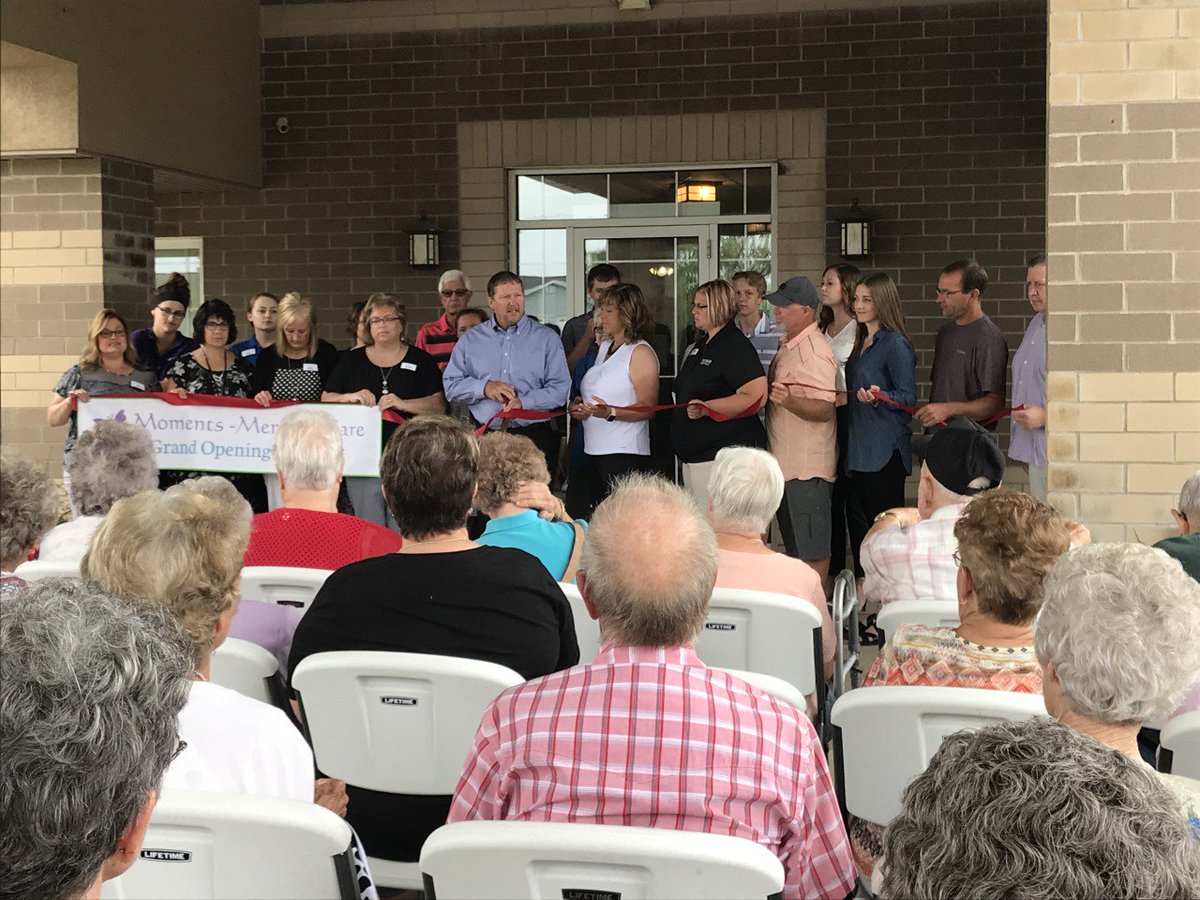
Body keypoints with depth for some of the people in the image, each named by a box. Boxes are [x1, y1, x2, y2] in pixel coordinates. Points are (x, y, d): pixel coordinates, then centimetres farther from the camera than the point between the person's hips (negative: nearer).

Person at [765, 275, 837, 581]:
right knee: (794, 546, 17)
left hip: (808, 468, -11)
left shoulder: (814, 352, -18)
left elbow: (824, 409, -26)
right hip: (785, 464, 11)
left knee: (812, 550, -4)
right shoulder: (788, 346, 14)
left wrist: (789, 401, -39)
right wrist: (769, 394, 17)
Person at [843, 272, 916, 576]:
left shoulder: (895, 344, -11)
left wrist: (877, 397, -29)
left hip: (885, 451, -9)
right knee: (858, 525, 11)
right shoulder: (861, 343, 16)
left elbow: (908, 398, -14)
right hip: (858, 448, 9)